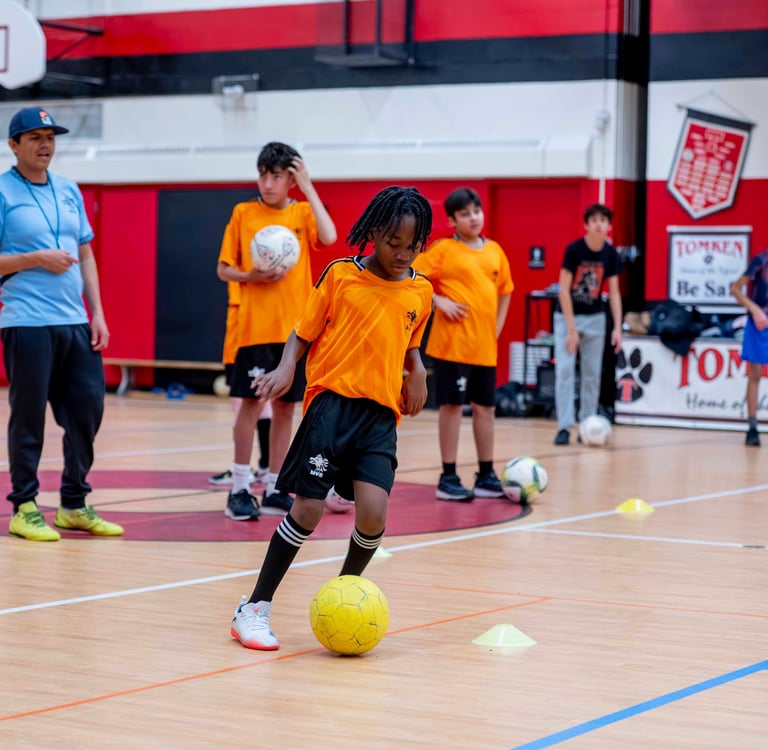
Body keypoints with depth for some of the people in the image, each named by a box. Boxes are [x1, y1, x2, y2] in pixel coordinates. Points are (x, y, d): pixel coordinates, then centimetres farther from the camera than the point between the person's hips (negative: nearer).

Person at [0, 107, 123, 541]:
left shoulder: (69, 191, 14)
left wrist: (97, 313, 11)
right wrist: (37, 259, -15)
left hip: (75, 323, 6)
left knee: (88, 409, 7)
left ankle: (75, 504, 19)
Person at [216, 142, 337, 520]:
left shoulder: (302, 212, 5)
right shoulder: (243, 213, 2)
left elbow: (328, 237, -16)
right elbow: (223, 269, 3)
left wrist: (308, 188, -13)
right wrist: (250, 276, -16)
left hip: (295, 327, 2)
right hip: (255, 327, -2)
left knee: (285, 406, 7)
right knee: (252, 402, -5)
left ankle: (274, 489, 16)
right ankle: (239, 488, 3)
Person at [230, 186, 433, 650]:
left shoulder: (421, 291, 10)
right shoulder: (341, 275, 1)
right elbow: (305, 333, 6)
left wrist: (418, 371, 7)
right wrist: (286, 368, -13)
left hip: (381, 415, 3)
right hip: (332, 402, -3)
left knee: (373, 514, -14)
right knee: (308, 511, -7)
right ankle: (255, 608, 10)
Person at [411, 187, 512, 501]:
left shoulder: (494, 251, 10)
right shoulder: (443, 249, -5)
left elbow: (504, 291, 21)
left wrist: (497, 328, 11)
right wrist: (438, 301, -15)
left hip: (485, 346, 5)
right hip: (452, 342, -5)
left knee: (485, 407, 10)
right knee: (452, 405, -2)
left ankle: (486, 476, 19)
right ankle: (448, 478, 5)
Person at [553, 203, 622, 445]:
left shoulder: (611, 255, -7)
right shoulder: (574, 250, -17)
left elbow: (614, 292, 0)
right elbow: (563, 290, -16)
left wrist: (617, 328, -6)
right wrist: (571, 328, -19)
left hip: (595, 317, 3)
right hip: (567, 315, -3)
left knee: (593, 373, 4)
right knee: (565, 369, -11)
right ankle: (564, 427, -11)